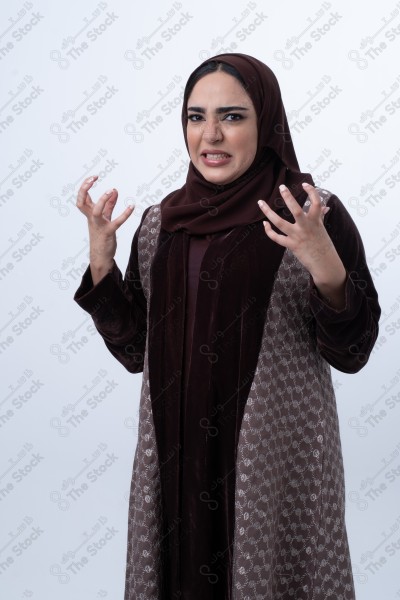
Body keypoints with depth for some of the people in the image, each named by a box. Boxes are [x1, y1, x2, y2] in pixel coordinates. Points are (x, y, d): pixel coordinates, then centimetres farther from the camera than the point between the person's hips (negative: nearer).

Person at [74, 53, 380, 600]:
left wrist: (325, 267, -24)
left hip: (277, 460, -3)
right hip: (177, 461, 4)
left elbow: (352, 354, -8)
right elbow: (134, 350, 7)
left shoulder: (315, 215, -9)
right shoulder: (161, 222, 3)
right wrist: (101, 260, -5)